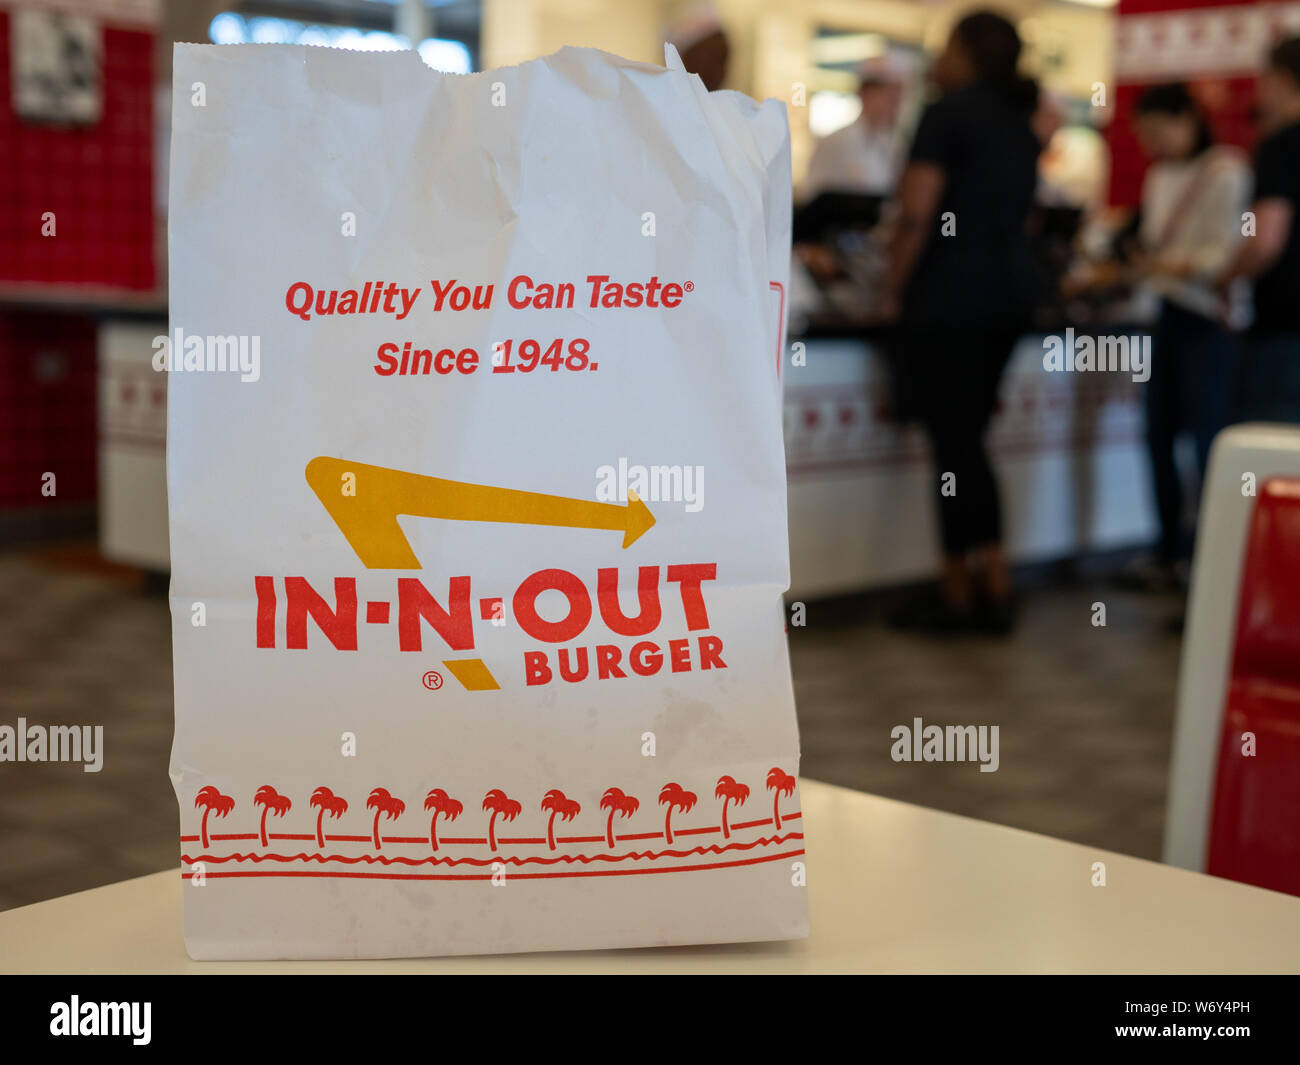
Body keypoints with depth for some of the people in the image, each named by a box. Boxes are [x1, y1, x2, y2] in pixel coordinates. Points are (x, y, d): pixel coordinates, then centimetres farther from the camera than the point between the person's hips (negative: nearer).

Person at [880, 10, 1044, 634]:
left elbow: (917, 213, -16)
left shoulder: (948, 113, -8)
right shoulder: (1021, 126, 16)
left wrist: (893, 289, -6)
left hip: (948, 295, -8)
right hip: (1011, 292, 8)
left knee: (953, 443, -2)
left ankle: (957, 599, 5)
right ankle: (995, 591, 14)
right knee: (967, 441, 13)